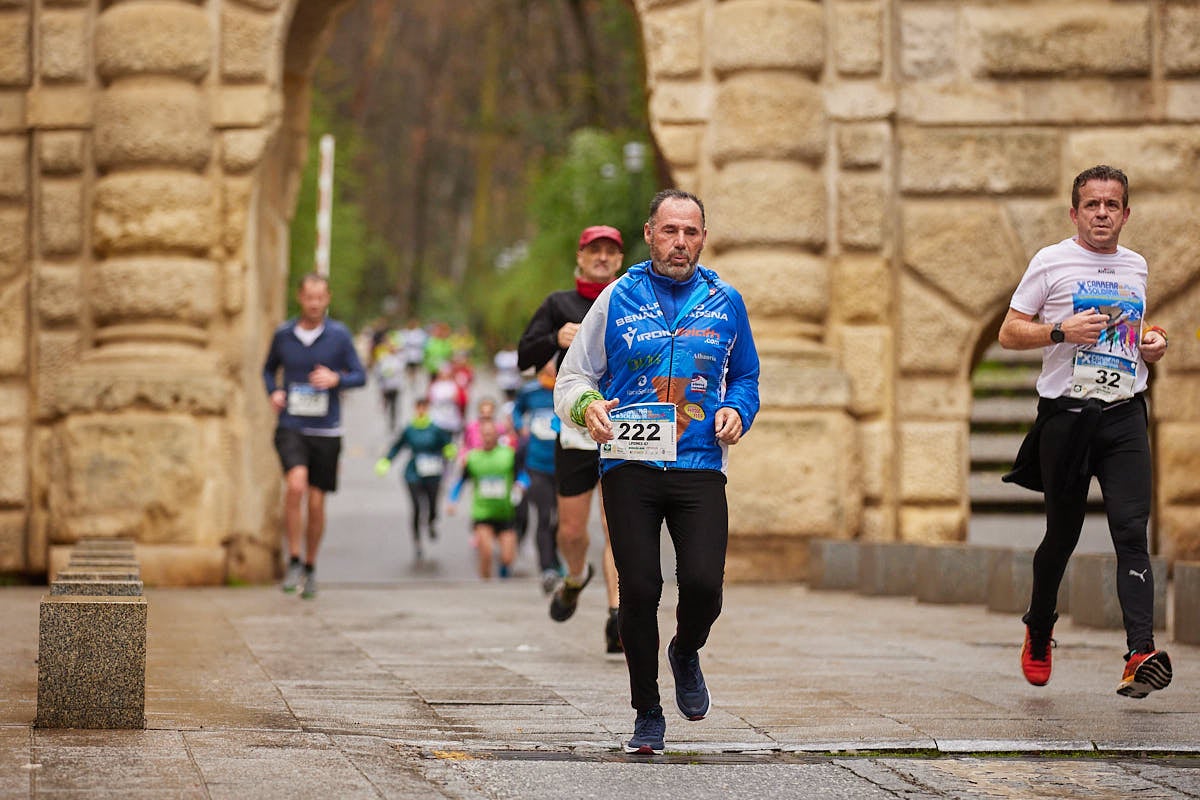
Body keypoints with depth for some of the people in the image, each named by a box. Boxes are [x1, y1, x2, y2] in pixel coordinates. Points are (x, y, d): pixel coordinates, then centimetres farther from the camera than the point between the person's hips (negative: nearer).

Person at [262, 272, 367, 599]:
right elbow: (269, 368, 19)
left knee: (316, 502, 5)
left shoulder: (339, 335, -1)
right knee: (297, 484, -25)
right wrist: (273, 393, -1)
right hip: (291, 427, 0)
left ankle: (310, 568, 27)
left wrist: (336, 379, -18)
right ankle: (293, 561, -12)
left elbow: (359, 375, 3)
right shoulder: (283, 334, 3)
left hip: (326, 430, 1)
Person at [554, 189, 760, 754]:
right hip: (630, 468, -1)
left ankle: (686, 654, 21)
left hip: (700, 468, 1)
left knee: (703, 583, -15)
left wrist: (736, 412, 1)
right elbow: (573, 375, 9)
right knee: (639, 590, -5)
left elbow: (745, 378, 23)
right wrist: (586, 406, -13)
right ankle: (647, 714, 13)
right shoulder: (617, 299, 7)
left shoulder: (725, 303, 11)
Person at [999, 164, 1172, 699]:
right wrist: (1061, 331, -15)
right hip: (1067, 416, -2)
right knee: (1062, 535, 8)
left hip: (1124, 416, 2)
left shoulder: (1135, 267, 15)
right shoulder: (1051, 262, 1)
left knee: (1132, 531, -14)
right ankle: (1038, 634, 34)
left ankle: (1141, 654, -24)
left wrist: (1153, 345, 8)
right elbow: (1009, 333, 1)